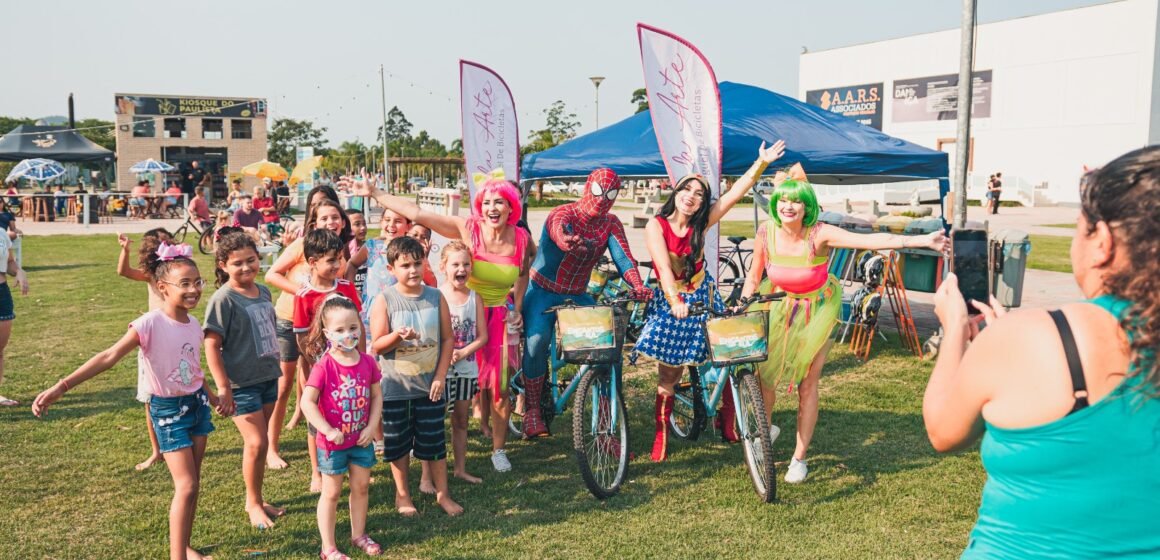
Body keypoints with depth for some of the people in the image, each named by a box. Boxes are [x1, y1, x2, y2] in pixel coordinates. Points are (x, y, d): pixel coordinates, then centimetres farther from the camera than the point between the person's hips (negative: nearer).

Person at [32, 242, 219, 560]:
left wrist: (209, 395, 29)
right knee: (186, 486, -8)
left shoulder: (194, 325, -1)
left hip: (196, 403, 6)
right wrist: (63, 386, -36)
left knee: (192, 483, 12)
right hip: (168, 409, -6)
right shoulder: (150, 324, -21)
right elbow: (109, 357, -27)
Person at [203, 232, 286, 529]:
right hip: (242, 382, -6)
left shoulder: (263, 291, 6)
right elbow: (212, 346, -15)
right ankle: (254, 504, 13)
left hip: (268, 376, 6)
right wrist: (223, 388, -18)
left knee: (258, 443, 14)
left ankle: (255, 499, 28)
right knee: (256, 443, -5)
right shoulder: (223, 299, -14)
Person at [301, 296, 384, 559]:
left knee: (361, 487, 17)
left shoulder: (367, 362, -6)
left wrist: (372, 426, -8)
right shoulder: (324, 366, -19)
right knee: (332, 492, 9)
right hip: (332, 442, -4)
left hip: (361, 439, 4)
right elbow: (307, 402, -20)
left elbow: (377, 396, 2)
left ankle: (359, 534, 36)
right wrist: (329, 431, -23)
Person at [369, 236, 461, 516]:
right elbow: (377, 346, -8)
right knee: (398, 443, 11)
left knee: (434, 441, 8)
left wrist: (440, 376, -5)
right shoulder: (384, 300, -8)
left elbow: (448, 338, 2)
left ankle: (443, 494, 23)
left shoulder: (435, 297, -2)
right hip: (394, 387, -1)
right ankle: (402, 494, 29)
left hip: (430, 385, 1)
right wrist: (398, 336, -29)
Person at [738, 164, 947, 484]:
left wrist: (923, 240, -47)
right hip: (780, 308, 3)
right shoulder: (766, 232, -16)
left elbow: (873, 240, -37)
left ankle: (799, 458, 16)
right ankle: (765, 428, 33)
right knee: (762, 372, 1)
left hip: (816, 311, -2)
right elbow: (754, 276, 0)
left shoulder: (820, 234, -27)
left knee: (807, 385, 0)